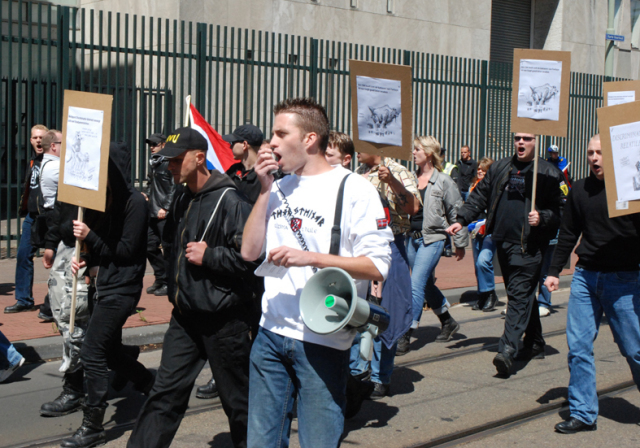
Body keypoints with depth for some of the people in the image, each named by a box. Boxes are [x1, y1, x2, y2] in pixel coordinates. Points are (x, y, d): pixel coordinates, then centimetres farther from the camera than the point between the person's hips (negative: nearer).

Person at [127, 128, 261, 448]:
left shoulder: (229, 200, -17)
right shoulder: (181, 197, 9)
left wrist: (209, 256, -18)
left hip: (223, 319, -7)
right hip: (185, 315, 7)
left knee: (237, 399, 8)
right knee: (166, 392, 8)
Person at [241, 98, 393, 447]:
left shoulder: (353, 189, -7)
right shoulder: (280, 189, 13)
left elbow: (378, 266, -13)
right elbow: (249, 251, 6)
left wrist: (310, 257, -20)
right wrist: (264, 189, 0)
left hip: (322, 342, -6)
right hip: (271, 335, 6)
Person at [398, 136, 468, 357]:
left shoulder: (444, 182, -5)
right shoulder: (411, 179, 8)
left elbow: (456, 214, 0)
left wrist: (460, 243, 2)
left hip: (433, 238, -6)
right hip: (412, 237, 6)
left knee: (416, 283, -12)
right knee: (427, 285, 15)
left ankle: (405, 336, -10)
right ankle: (448, 322, 35)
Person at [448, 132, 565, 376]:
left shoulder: (549, 173, -1)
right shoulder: (499, 168, 13)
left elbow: (561, 209, -1)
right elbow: (479, 196, 18)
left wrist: (542, 218, -18)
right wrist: (461, 220, 9)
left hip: (529, 246, -6)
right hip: (503, 241, 6)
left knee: (520, 294, -13)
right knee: (523, 294, 15)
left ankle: (507, 350, -21)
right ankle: (535, 344, 28)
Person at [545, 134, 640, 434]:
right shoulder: (579, 190, 8)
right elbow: (568, 234, 17)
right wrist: (554, 271, 15)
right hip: (585, 276, 4)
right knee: (578, 347, 2)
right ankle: (583, 414, 11)